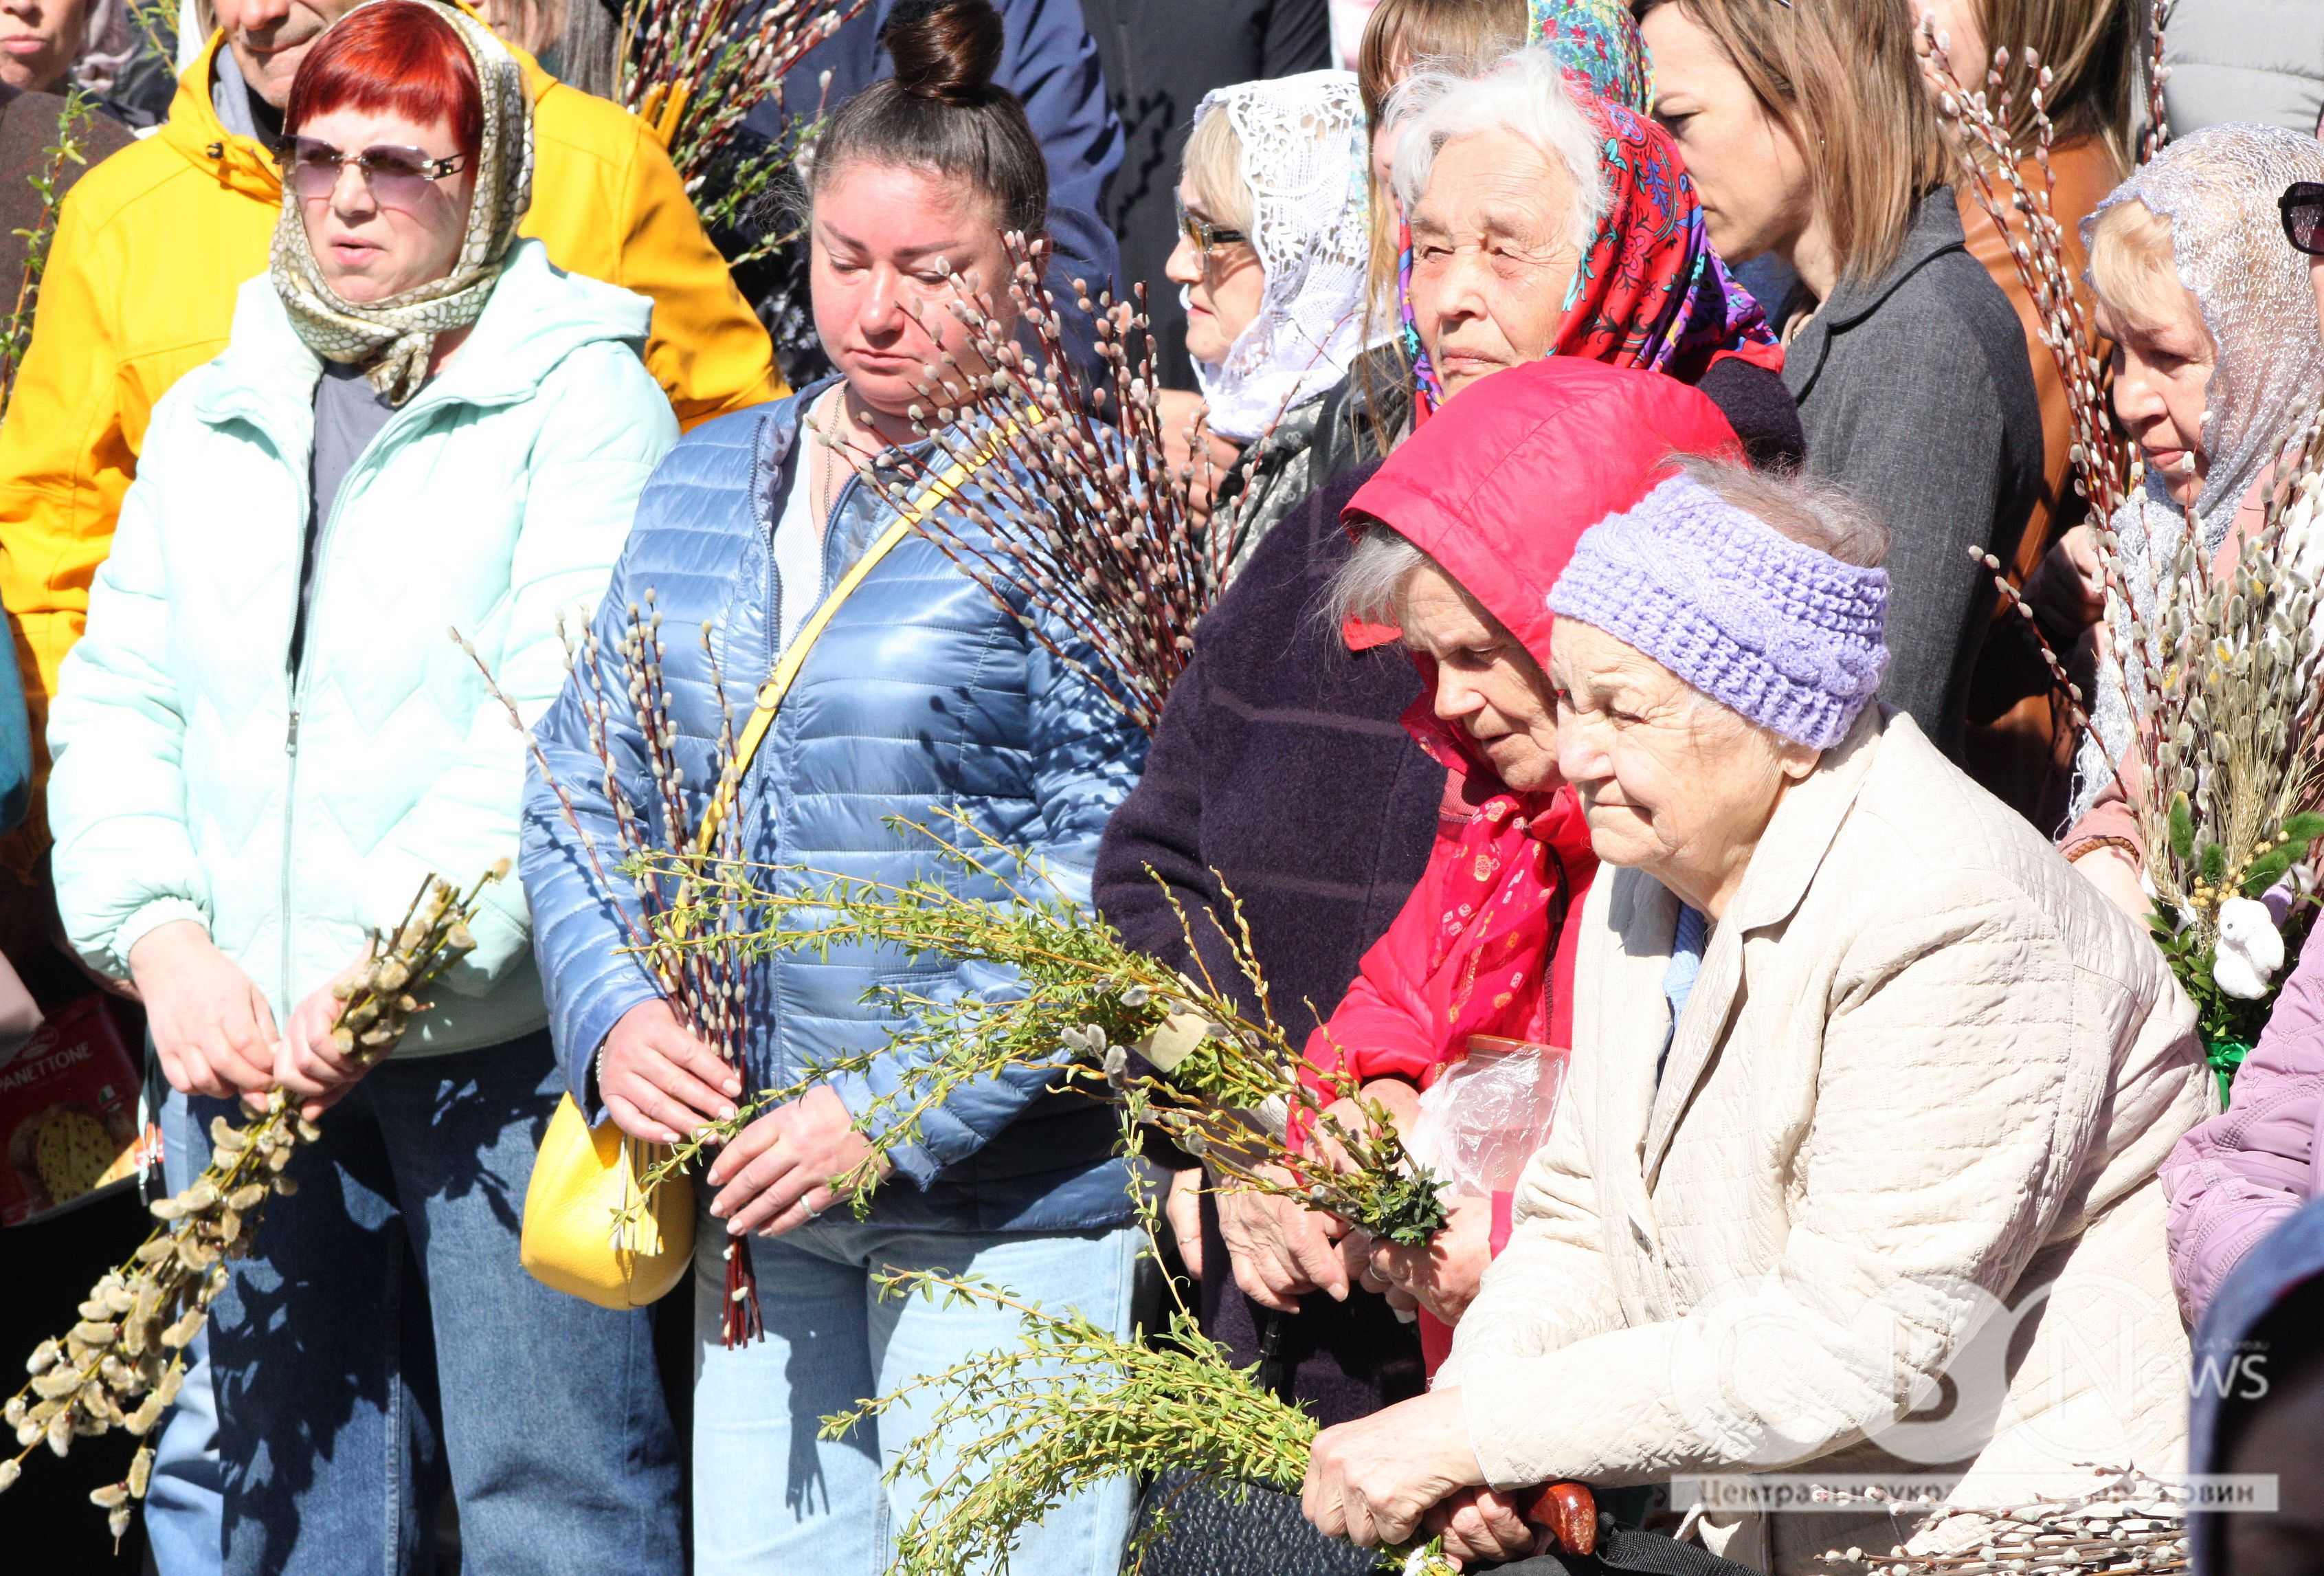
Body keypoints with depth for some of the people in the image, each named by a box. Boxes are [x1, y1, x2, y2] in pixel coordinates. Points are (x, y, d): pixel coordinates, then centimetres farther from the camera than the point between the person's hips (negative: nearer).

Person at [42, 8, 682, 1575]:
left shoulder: (578, 391, -2)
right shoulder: (211, 417, 17)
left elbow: (561, 717, -12)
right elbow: (117, 698, 13)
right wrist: (163, 942, -5)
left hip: (497, 1030, -5)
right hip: (246, 1040, 5)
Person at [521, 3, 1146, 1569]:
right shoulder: (708, 482, 12)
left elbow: (1102, 879, -13)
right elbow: (578, 788, 14)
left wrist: (896, 1116, -18)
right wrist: (614, 1010, -5)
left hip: (1002, 1188, -5)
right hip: (749, 1177, 5)